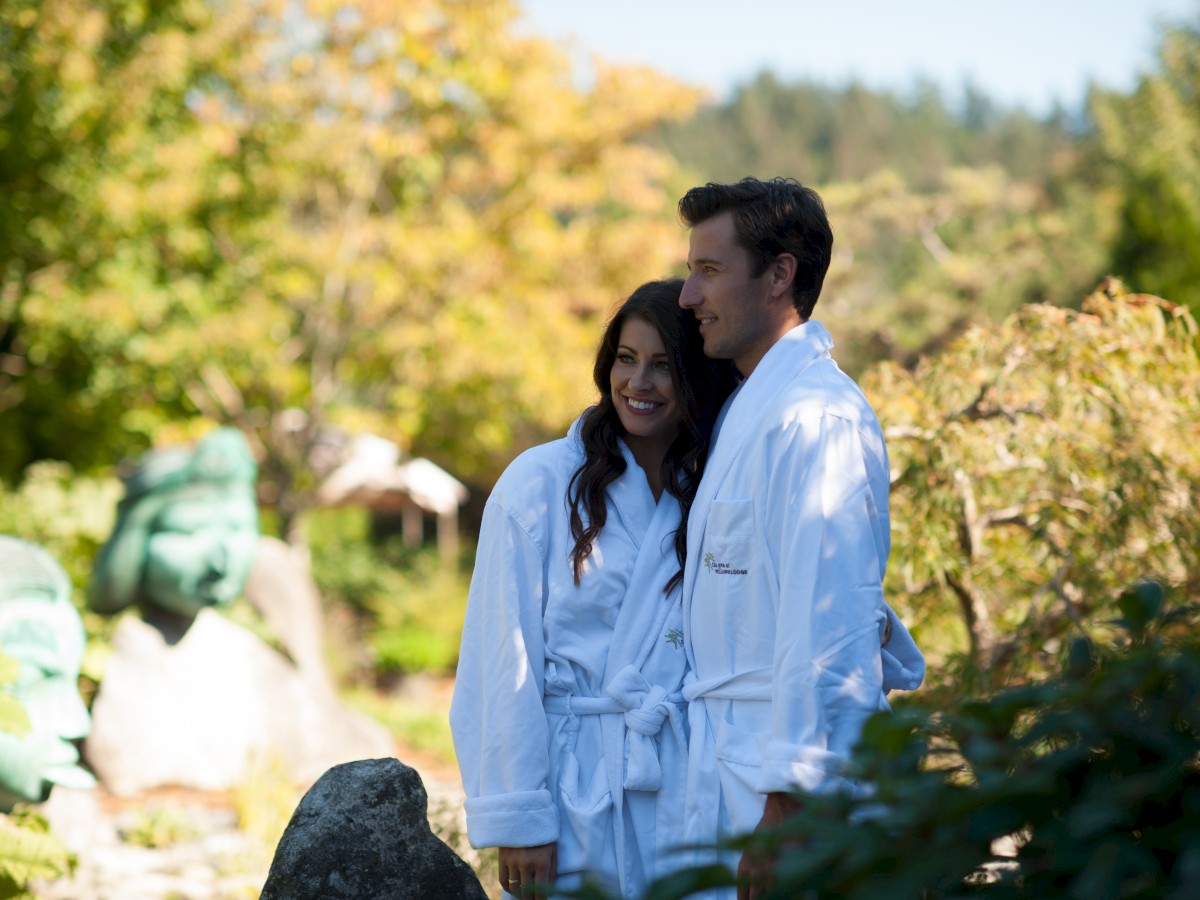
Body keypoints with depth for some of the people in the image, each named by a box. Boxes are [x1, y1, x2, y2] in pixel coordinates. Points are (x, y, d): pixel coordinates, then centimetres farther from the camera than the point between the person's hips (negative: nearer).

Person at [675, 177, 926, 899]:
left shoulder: (815, 417, -15)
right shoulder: (755, 407, 18)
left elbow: (827, 618, -20)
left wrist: (789, 800, -20)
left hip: (789, 788, -9)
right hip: (738, 773, 9)